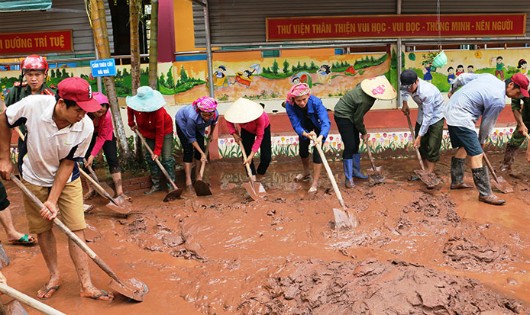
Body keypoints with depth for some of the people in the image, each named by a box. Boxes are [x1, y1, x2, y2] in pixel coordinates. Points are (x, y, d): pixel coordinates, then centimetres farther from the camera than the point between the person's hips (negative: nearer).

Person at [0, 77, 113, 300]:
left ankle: (86, 285, 6)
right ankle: (54, 276, 29)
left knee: (76, 228, -4)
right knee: (42, 229, 9)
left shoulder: (86, 127, -28)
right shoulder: (33, 105, -30)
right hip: (34, 179, 1)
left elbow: (67, 163, -17)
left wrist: (53, 200, -19)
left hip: (67, 180, 0)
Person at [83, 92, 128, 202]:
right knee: (86, 160, -1)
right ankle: (91, 189, 16)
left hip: (104, 133, -2)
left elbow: (102, 137, -26)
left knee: (112, 159, -11)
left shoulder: (107, 116, -36)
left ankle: (119, 192, -12)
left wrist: (93, 155, -28)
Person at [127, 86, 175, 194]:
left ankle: (171, 185, -3)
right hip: (149, 132, 5)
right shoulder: (134, 106, -25)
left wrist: (157, 151, -27)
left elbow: (160, 133, -30)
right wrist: (132, 124, 4)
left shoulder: (158, 110, -38)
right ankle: (156, 184, 16)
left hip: (165, 130, -5)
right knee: (150, 157, 5)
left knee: (167, 158, -10)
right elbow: (130, 109, 4)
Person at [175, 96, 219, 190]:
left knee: (200, 148, -1)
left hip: (198, 125, 4)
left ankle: (198, 175, 14)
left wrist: (211, 134, 12)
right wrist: (202, 153, -29)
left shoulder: (215, 114, -33)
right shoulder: (193, 116, -45)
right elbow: (191, 138, -30)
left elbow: (213, 123, -4)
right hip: (183, 121, -4)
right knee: (188, 150, -10)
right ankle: (188, 179, -6)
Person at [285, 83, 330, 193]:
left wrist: (321, 137, -66)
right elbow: (296, 125, -34)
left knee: (317, 151, -13)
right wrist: (306, 134, -55)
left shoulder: (316, 102, -41)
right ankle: (306, 174, 42)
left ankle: (315, 183, -3)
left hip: (319, 126, -3)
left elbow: (326, 122, -48)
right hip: (305, 127, 4)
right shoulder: (289, 105, -33)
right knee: (302, 149, 15)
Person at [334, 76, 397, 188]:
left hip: (350, 115, 10)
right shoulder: (365, 101, -33)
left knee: (356, 144, 14)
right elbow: (358, 119, -20)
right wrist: (364, 133, -2)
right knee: (350, 146, -12)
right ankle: (348, 178, -6)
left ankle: (356, 171, 26)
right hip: (343, 116, -10)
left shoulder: (365, 85, -10)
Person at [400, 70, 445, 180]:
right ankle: (425, 170, 22)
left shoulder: (426, 92, -38)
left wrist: (419, 136, -30)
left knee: (432, 147, -9)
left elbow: (428, 116, -33)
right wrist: (405, 104, 7)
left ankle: (429, 173, 0)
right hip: (423, 114, 7)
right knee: (421, 145, 9)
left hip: (435, 116, -7)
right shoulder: (409, 85, -18)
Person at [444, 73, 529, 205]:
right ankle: (485, 194, -4)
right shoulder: (499, 101, -14)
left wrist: (452, 90, 31)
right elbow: (487, 124, -3)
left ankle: (456, 182, 32)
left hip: (450, 108, 10)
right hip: (461, 118, -10)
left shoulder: (490, 77, 7)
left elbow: (463, 77, 14)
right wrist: (481, 141, 13)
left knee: (463, 147, 22)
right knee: (477, 154, -8)